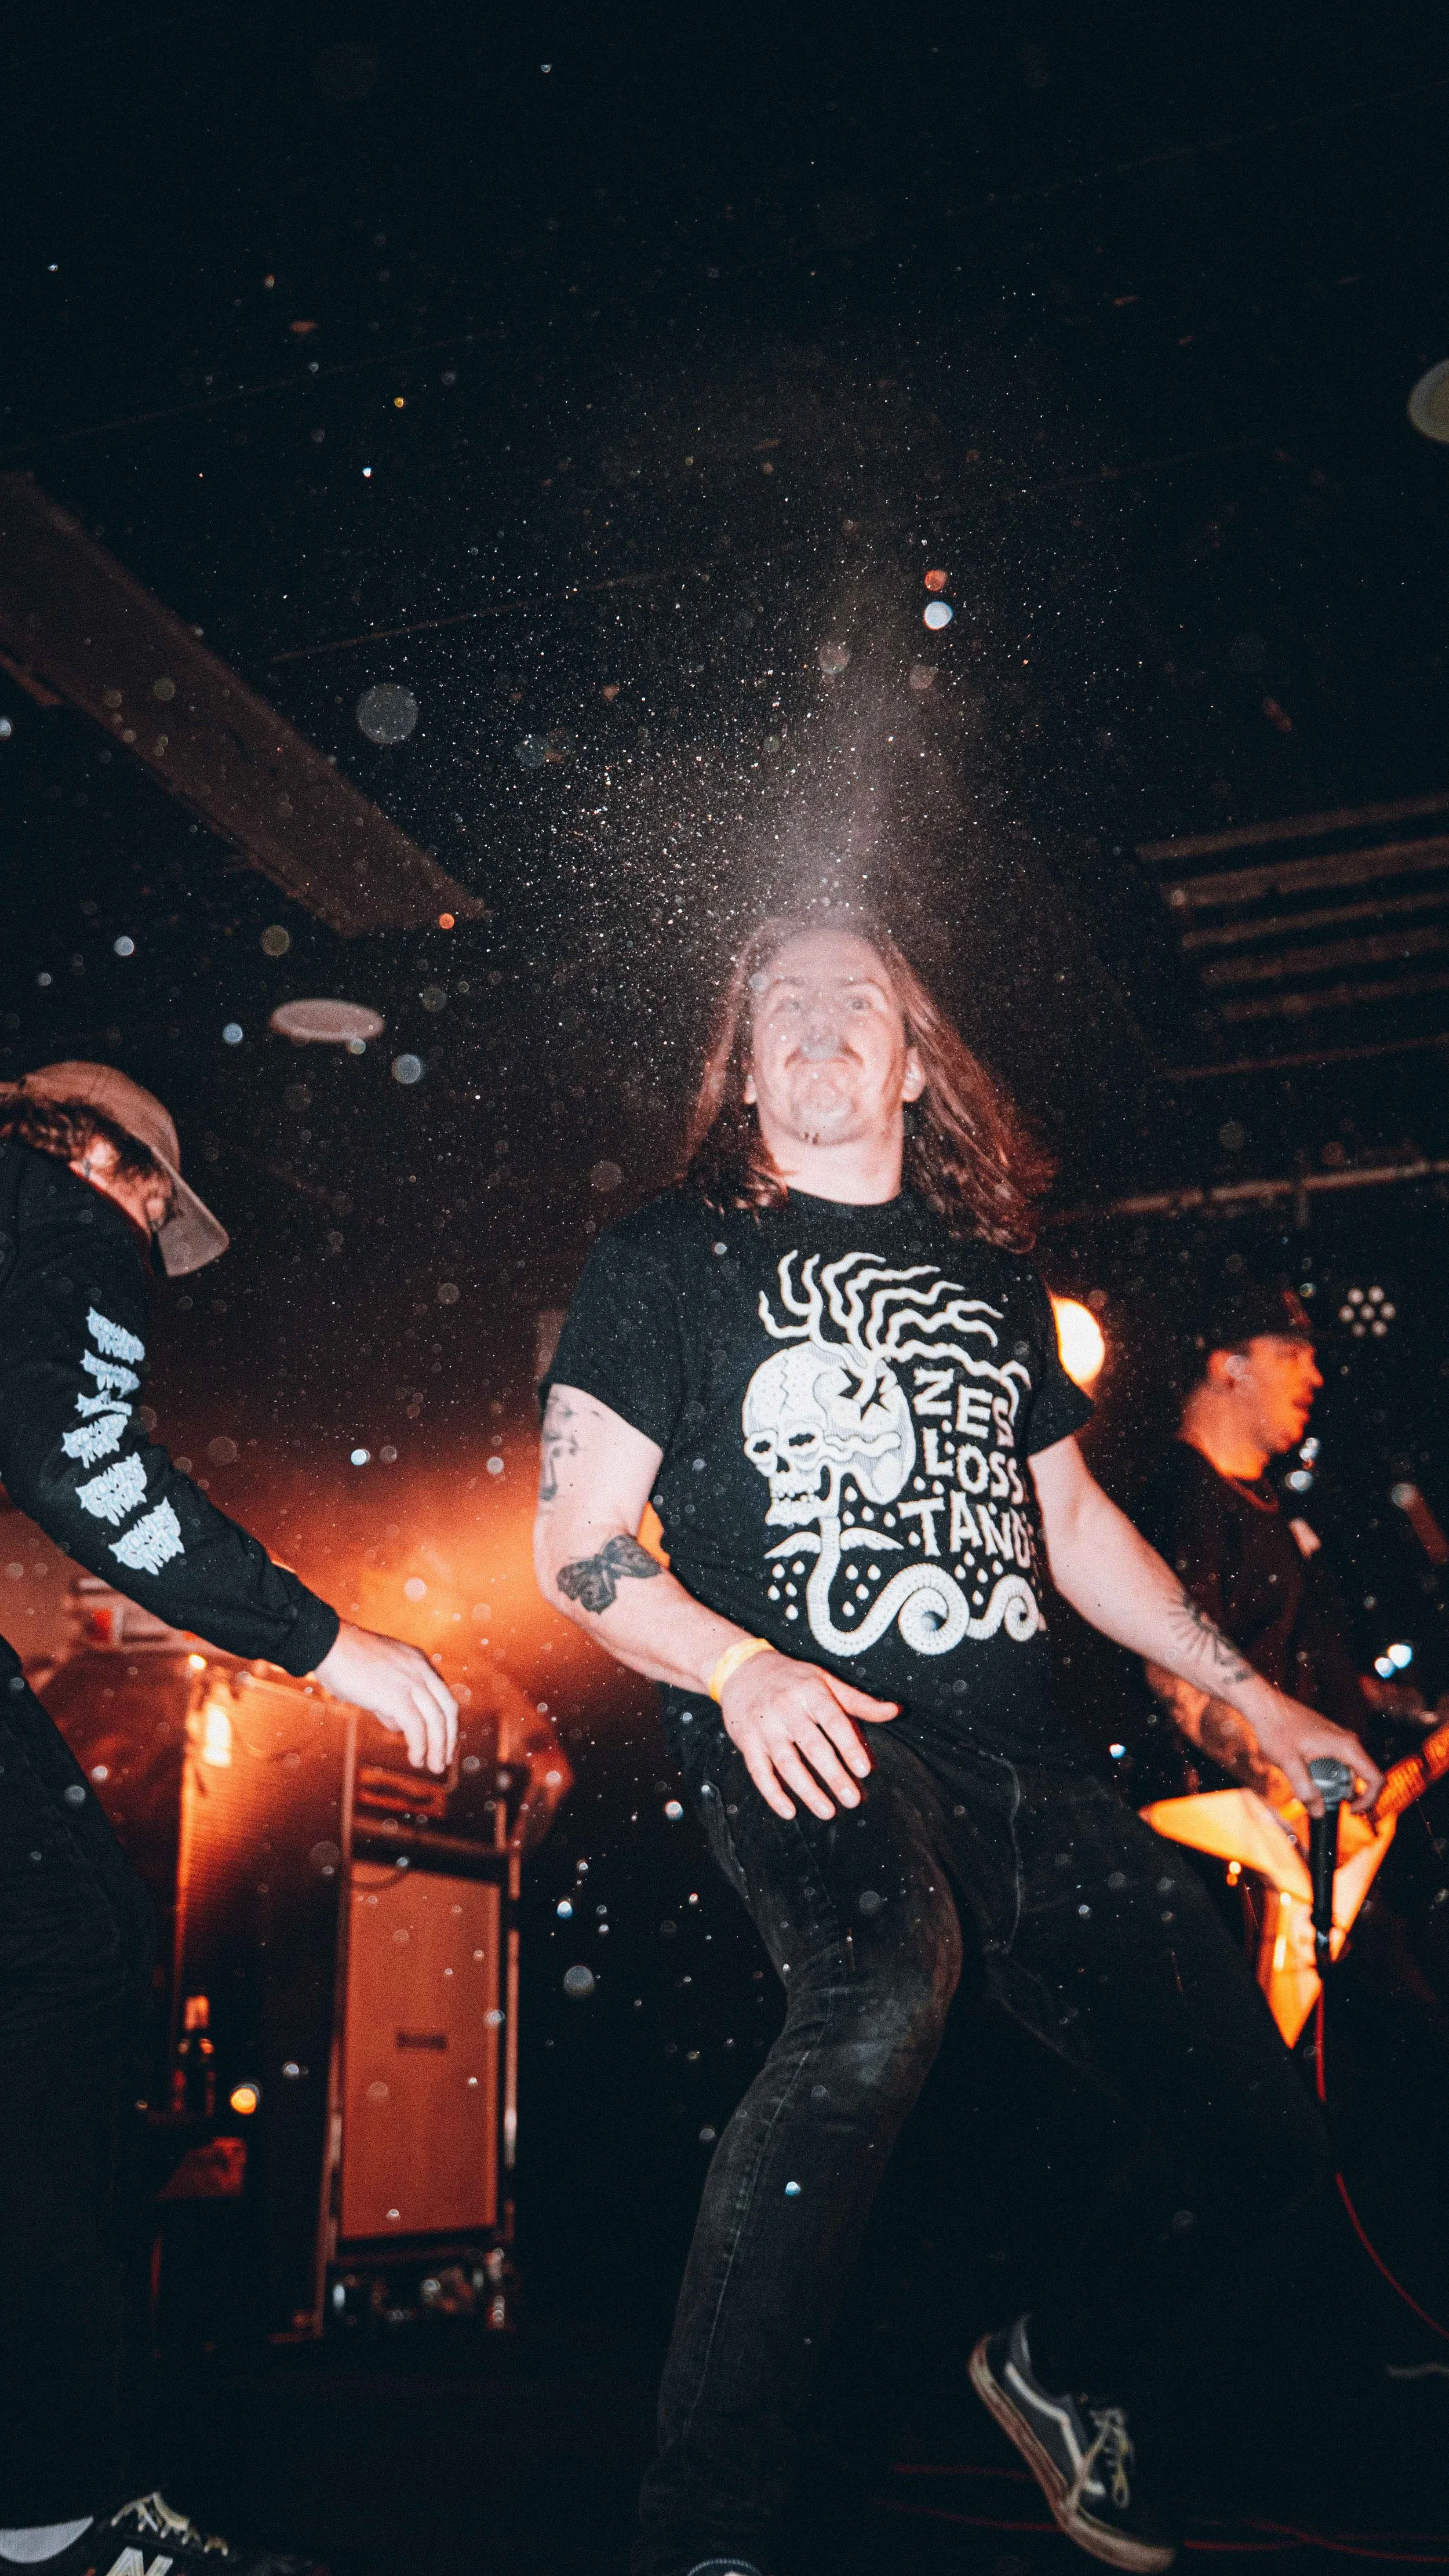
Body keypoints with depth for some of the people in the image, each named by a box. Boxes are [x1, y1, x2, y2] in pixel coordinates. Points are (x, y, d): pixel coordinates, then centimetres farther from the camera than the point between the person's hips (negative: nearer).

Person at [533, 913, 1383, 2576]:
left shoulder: (989, 1272, 19)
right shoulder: (669, 1261, 5)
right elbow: (575, 1550, 0)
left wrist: (1251, 1699, 23)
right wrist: (742, 1670, -17)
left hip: (1015, 1751, 6)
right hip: (799, 1734, -5)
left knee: (1259, 2134, 1)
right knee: (879, 1995, -38)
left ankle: (1069, 2375, 33)